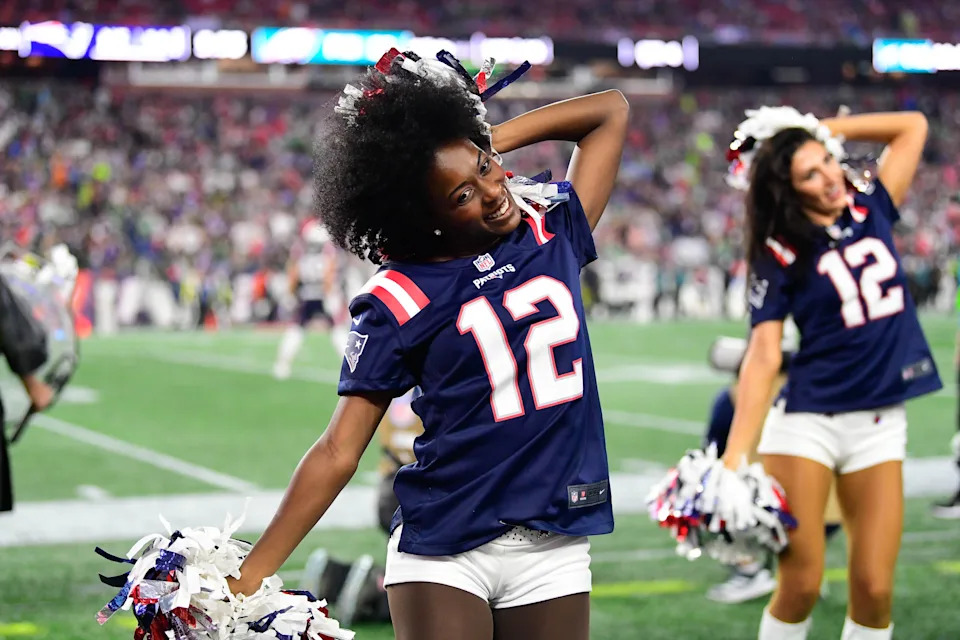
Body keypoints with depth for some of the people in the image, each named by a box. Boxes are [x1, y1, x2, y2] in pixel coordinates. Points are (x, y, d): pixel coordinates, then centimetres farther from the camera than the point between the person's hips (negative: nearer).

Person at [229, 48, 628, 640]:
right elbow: (338, 453, -6)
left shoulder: (554, 232, 5)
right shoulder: (399, 301, -5)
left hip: (554, 550, 3)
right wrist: (251, 576, -11)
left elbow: (611, 110, 16)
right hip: (443, 553, -3)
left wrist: (491, 143, 7)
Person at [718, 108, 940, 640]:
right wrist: (732, 461, -20)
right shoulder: (779, 256, -4)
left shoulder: (871, 210, 8)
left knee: (874, 589, -4)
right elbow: (763, 357, -11)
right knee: (800, 587, -7)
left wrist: (820, 131, 6)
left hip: (881, 423, 3)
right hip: (808, 421, -3)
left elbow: (912, 127, 15)